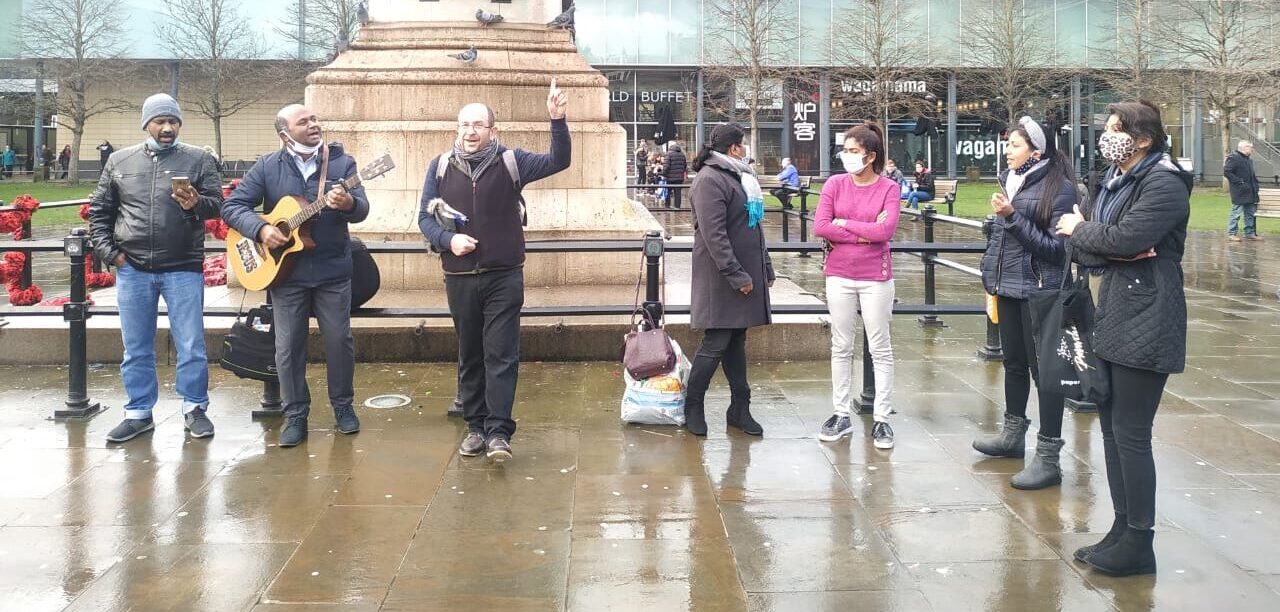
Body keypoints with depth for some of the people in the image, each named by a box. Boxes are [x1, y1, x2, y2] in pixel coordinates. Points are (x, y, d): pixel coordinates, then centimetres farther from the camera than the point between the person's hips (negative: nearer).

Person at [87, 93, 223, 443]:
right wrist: (107, 251, 2)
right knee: (136, 348, 9)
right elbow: (99, 211, 13)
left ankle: (195, 409, 16)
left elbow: (217, 204, -2)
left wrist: (196, 205, -24)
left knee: (191, 346, 1)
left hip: (183, 269, -2)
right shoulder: (120, 161, 9)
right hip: (132, 269, 2)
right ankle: (139, 413, 20)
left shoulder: (197, 160, 2)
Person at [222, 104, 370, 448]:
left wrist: (348, 204, -34)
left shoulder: (342, 162, -1)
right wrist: (260, 229, -19)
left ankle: (343, 406, 23)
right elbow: (232, 206, -2)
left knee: (339, 340, 5)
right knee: (288, 346, 3)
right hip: (285, 269, 0)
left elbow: (361, 209, -10)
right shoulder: (267, 167, -1)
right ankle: (295, 416, 14)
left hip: (333, 268, 0)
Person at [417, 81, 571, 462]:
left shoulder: (510, 161, -1)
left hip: (504, 277, -2)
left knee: (501, 355, -5)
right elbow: (425, 218, 6)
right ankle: (475, 427, 20)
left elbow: (558, 161, -9)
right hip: (459, 278, 2)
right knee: (469, 356, 11)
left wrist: (557, 121, -23)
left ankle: (498, 431, -3)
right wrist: (448, 240, -14)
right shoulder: (440, 167, 4)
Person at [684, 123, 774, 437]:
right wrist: (736, 274, -23)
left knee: (736, 342, 12)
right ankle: (693, 408, 7)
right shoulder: (710, 179, -14)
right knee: (716, 343, -5)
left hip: (746, 273, 9)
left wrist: (765, 266, 18)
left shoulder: (741, 176, 18)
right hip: (722, 279, -9)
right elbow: (713, 234, -21)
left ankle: (739, 408, 18)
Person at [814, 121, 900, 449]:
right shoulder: (835, 185, 2)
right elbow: (820, 227, -9)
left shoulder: (889, 188, -5)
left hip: (876, 278, -3)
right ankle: (842, 414, 18)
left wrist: (844, 224, -10)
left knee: (880, 349, 4)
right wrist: (864, 234, -13)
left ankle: (882, 419, 10)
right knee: (841, 347, 9)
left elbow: (886, 230, -18)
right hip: (839, 275, 3)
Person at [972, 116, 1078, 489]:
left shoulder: (1059, 188, -12)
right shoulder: (1010, 182, 9)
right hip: (1009, 288, 8)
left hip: (1039, 291, -7)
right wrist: (991, 276, 13)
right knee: (1014, 364, 19)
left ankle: (1048, 458, 1)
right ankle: (1013, 435, 35)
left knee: (1044, 369, -3)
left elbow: (1056, 246, -16)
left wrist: (1012, 217, -20)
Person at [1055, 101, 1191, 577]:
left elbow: (1124, 238, -23)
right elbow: (1086, 247, 14)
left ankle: (1139, 544, 4)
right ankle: (1122, 529, 22)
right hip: (1109, 318, 9)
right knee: (1111, 428, 12)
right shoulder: (1116, 180, 15)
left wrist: (1079, 230, -6)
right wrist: (1086, 239, -8)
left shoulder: (1164, 184, -13)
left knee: (1130, 433, -6)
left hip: (1143, 323, -9)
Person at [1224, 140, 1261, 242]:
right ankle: (1231, 234, 1)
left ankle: (1250, 233, 20)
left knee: (1250, 213, 12)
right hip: (1239, 192, -9)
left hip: (1250, 192, 9)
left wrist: (1255, 183, 13)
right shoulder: (1233, 158, -12)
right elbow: (1226, 172, -19)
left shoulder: (1249, 159, 16)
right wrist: (1239, 182, -20)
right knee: (1236, 212, -6)